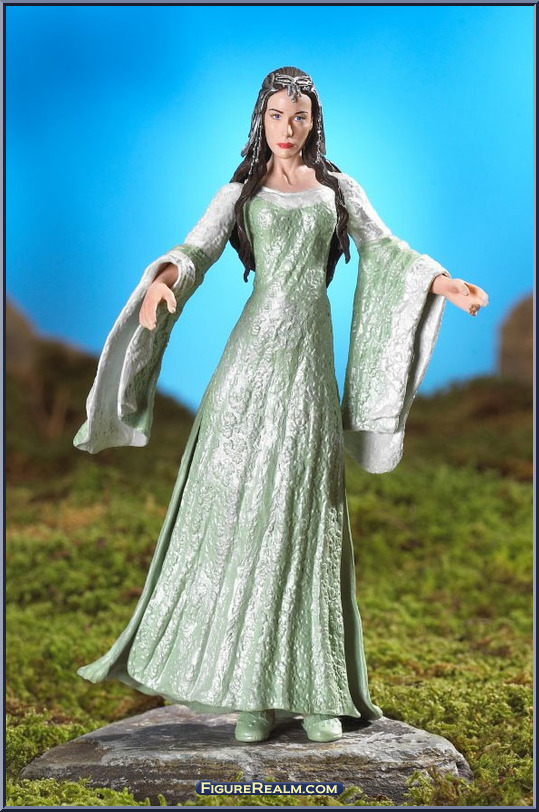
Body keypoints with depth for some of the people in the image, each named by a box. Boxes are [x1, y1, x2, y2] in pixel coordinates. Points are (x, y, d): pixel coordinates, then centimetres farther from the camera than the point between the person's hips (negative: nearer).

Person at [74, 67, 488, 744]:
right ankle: (249, 691, -3)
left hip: (310, 356, 1)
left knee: (304, 513, 0)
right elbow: (197, 250, -1)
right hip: (254, 350, -1)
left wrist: (445, 283, -3)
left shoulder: (338, 188, 18)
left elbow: (385, 248, 14)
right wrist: (162, 278, -23)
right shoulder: (241, 192, 13)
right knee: (241, 507, -6)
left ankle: (311, 688, 2)